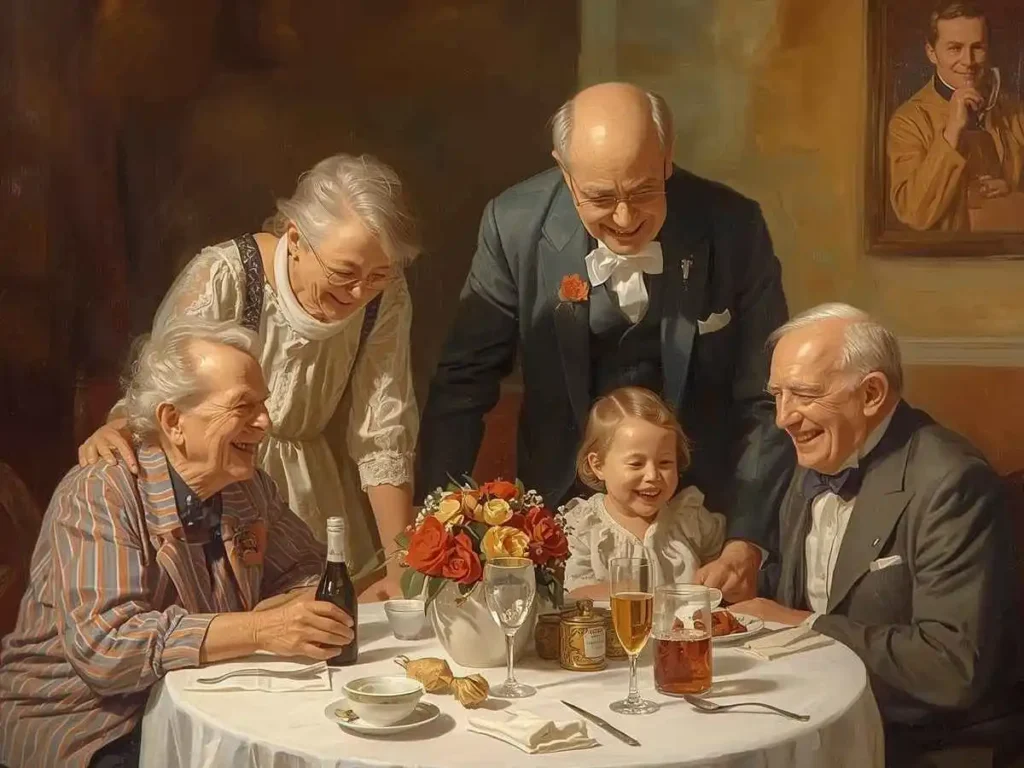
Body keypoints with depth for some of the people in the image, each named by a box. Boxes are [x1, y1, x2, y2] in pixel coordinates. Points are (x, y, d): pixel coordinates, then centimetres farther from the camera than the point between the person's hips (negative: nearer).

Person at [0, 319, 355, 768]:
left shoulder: (250, 487, 2)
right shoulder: (98, 495, -18)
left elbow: (311, 572, 10)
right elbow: (104, 644, -28)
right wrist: (261, 630, -34)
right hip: (85, 724, -6)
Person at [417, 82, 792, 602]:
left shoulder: (733, 228, -15)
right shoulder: (515, 225, -14)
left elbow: (768, 402, -9)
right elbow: (464, 382, -5)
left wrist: (746, 545, -15)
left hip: (700, 503, 0)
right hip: (565, 503, 1)